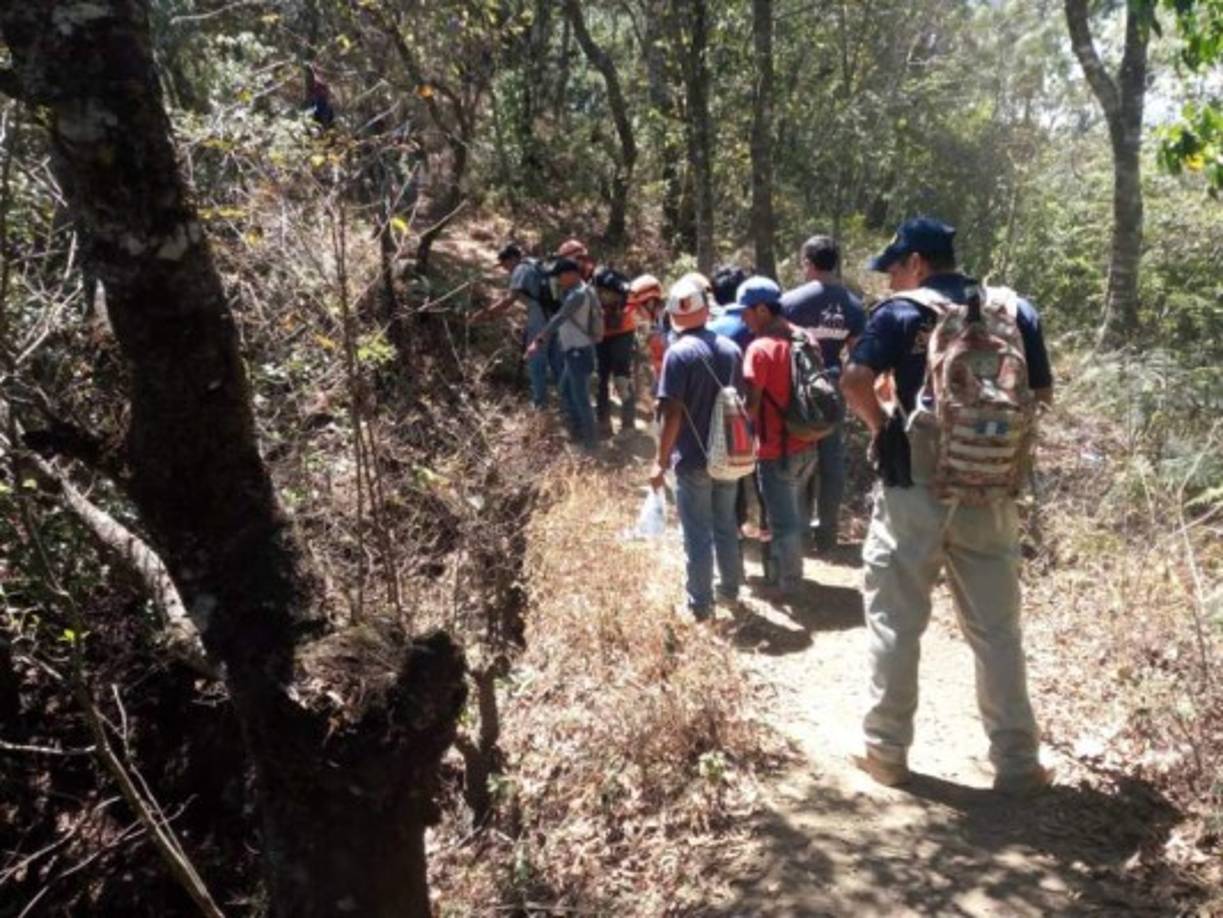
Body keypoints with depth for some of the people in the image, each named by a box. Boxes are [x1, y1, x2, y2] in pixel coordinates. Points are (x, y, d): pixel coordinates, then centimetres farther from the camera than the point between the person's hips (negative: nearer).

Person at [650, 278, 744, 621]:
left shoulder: (679, 353, -15)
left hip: (693, 459, -5)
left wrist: (661, 461, -10)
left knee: (698, 535, 3)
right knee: (726, 526, 20)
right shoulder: (730, 348, 3)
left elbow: (673, 414, -18)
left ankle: (700, 606, 11)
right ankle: (730, 589, 33)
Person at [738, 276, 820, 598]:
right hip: (807, 444, 7)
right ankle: (790, 572, 36)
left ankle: (786, 585, 17)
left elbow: (751, 405, -21)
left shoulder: (760, 348, -18)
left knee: (782, 520, 5)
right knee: (793, 512, 23)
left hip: (776, 449, -7)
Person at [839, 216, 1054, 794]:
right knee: (996, 629, 12)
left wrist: (881, 428, -1)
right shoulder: (1013, 310, 7)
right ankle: (1017, 762, 18)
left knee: (895, 622, 9)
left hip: (914, 487, -3)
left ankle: (887, 751, 16)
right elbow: (1042, 394, 10)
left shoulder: (901, 312, -5)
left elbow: (854, 381, -17)